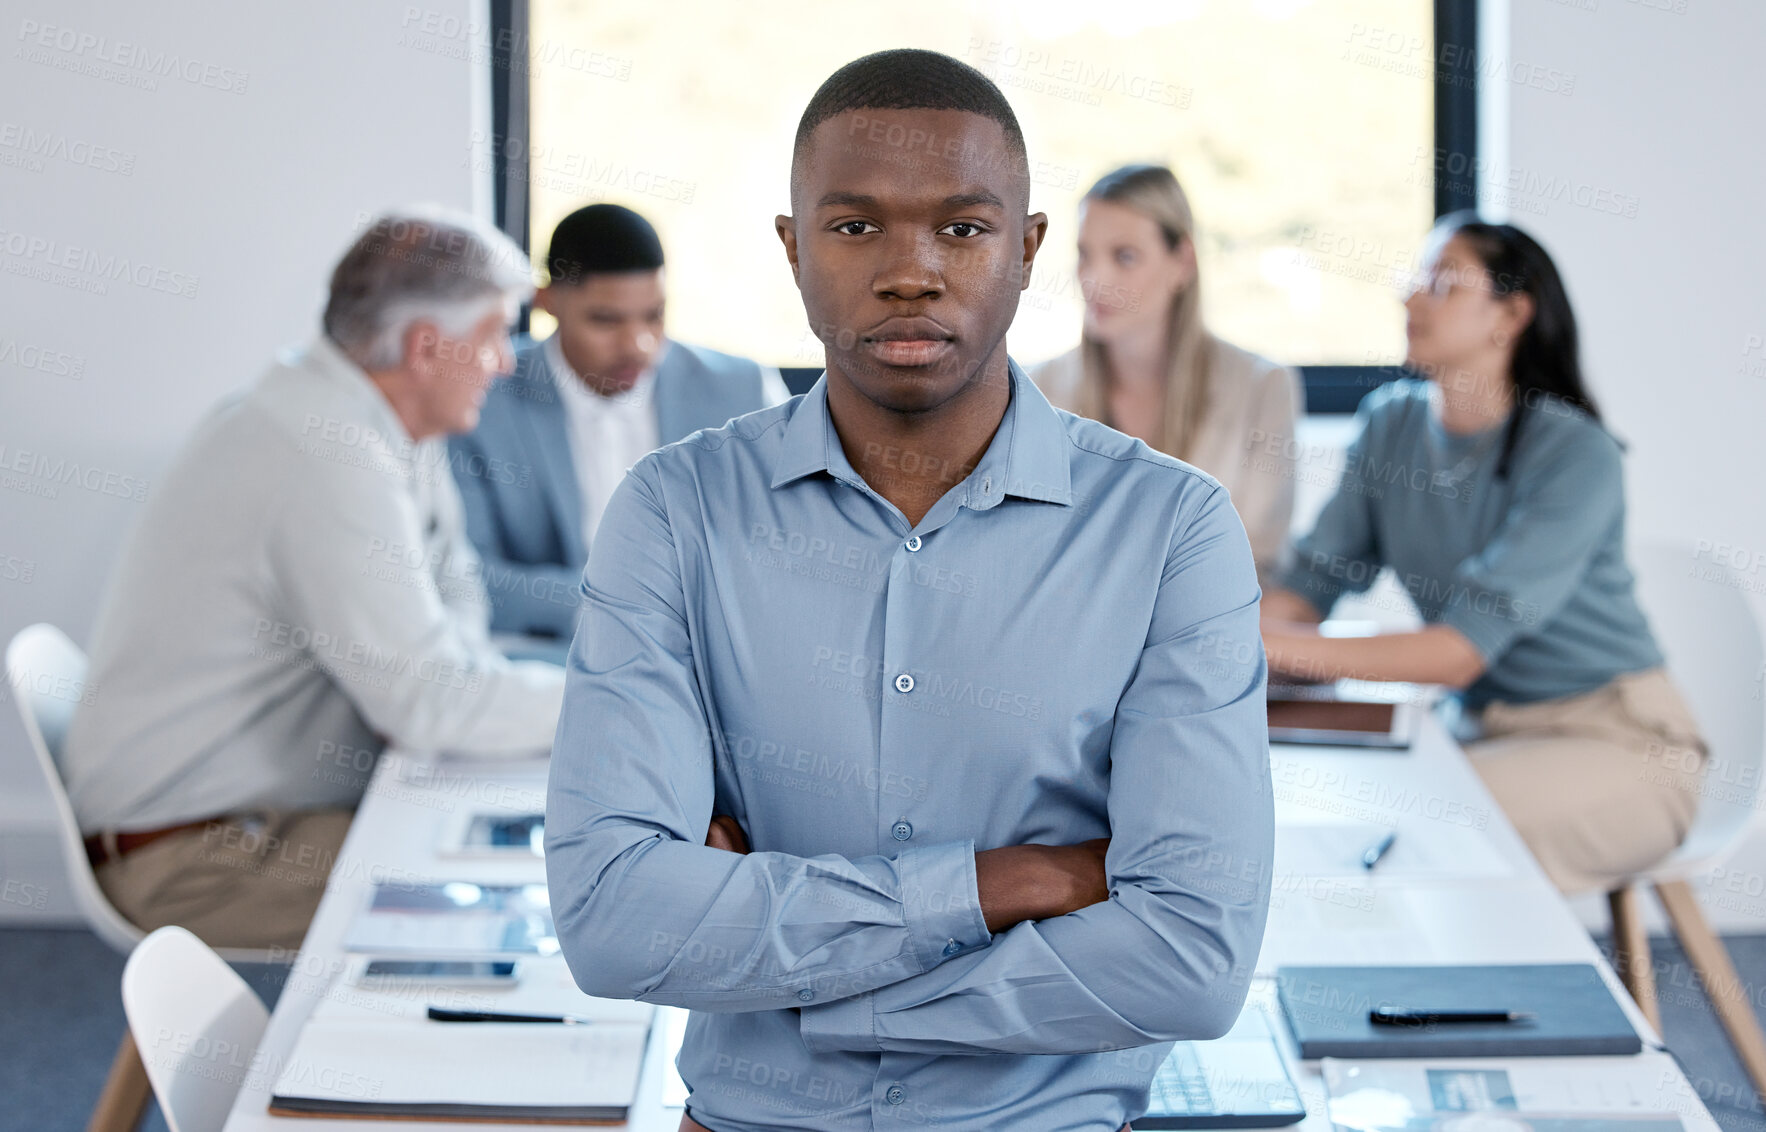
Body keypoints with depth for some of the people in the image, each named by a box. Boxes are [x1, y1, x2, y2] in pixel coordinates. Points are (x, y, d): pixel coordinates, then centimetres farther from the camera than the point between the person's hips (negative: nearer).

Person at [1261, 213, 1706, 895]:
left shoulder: (1576, 455, -19)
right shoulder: (1391, 423, 3)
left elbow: (1462, 651, -26)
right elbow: (1312, 584, 1)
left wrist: (1282, 648, -35)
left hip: (1616, 743, -6)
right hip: (1486, 727, 6)